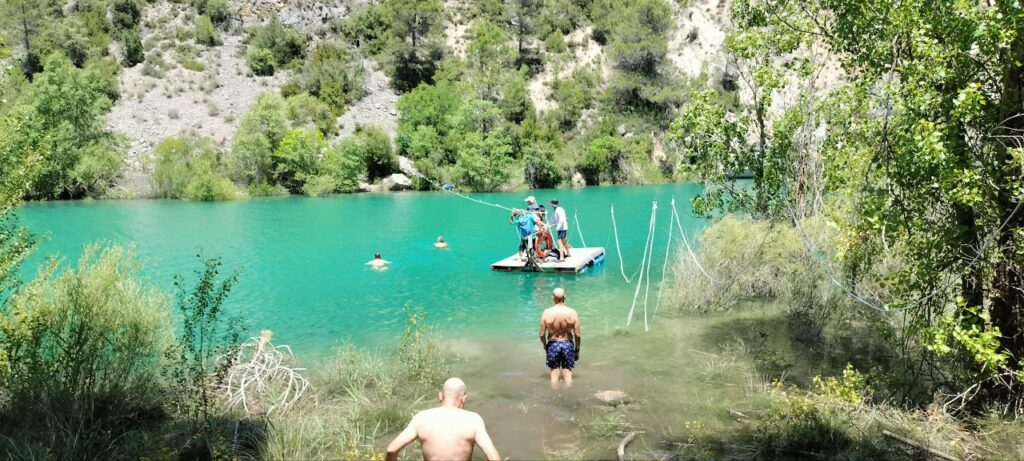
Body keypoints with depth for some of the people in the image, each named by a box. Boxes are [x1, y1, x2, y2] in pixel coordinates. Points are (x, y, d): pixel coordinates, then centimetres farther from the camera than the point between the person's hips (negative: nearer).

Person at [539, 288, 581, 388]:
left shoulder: (547, 313, -11)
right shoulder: (572, 312, -10)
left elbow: (542, 335, -6)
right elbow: (577, 335, -7)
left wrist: (545, 346, 13)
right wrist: (577, 349, 8)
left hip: (553, 345, 0)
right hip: (568, 344, 0)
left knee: (554, 373, 12)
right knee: (568, 373, 11)